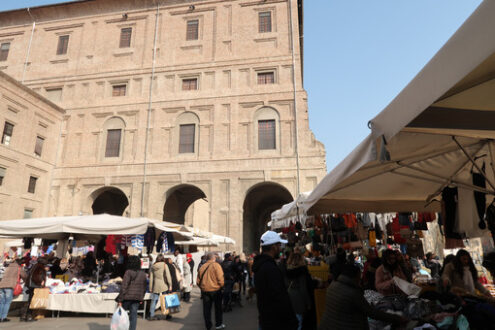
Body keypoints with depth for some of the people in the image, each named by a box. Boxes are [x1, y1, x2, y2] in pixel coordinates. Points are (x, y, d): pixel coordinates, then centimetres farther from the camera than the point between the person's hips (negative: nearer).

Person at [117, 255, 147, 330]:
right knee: (133, 315, 9)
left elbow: (124, 287, -14)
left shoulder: (128, 272, -10)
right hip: (137, 298, 4)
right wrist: (141, 298, 22)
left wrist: (120, 299, -10)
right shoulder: (143, 274, 7)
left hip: (127, 297, -4)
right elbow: (144, 287, 14)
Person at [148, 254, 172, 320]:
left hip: (155, 286, 3)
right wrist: (170, 285, -7)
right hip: (164, 285, -3)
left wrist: (150, 287, 13)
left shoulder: (153, 266, 6)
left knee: (154, 300, 9)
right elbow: (168, 275, -10)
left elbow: (151, 277, 8)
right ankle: (167, 315, 14)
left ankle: (151, 315, 7)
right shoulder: (164, 265, -5)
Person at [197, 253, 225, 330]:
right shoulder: (216, 265, -10)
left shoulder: (202, 267, 5)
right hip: (215, 290, -4)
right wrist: (222, 286, 3)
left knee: (206, 308, 11)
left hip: (204, 290, 4)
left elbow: (198, 281, 9)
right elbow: (220, 278, -13)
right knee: (218, 307, 12)